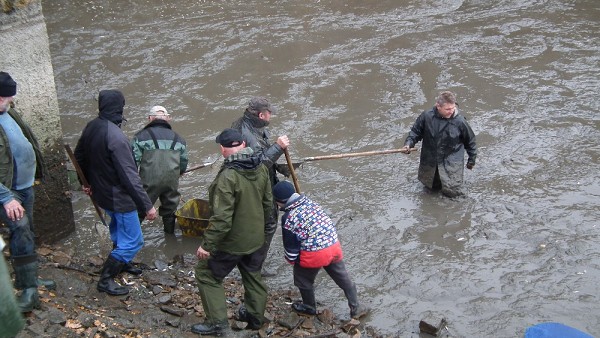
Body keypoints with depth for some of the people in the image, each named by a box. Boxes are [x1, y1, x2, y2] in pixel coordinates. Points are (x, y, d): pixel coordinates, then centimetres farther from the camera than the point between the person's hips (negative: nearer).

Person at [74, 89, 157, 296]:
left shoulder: (91, 128, -2)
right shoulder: (116, 137, -29)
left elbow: (79, 156, 14)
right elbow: (130, 176, -28)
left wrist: (87, 182, 29)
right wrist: (147, 206, -22)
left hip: (101, 192, 9)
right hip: (119, 197, -9)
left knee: (118, 228, 30)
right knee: (132, 241, 3)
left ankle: (122, 262, 48)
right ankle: (106, 279, 10)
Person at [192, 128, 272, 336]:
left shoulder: (228, 176, -29)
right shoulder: (261, 169, -4)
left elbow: (221, 218, -30)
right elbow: (267, 203, 8)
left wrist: (207, 245, -21)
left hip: (232, 241, -7)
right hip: (255, 238, 7)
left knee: (207, 275, 10)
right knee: (253, 275, 24)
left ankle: (217, 322, 11)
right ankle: (256, 316, 39)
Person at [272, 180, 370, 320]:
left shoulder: (288, 219, -14)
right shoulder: (310, 202, 5)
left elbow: (290, 248, -7)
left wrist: (291, 259, 14)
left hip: (314, 255, -6)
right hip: (334, 245, 6)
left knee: (303, 280, 22)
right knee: (343, 278, 21)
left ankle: (309, 307, 41)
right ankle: (356, 308, 30)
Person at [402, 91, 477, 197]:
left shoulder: (459, 121, -17)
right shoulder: (427, 116, -15)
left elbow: (470, 141, -1)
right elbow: (415, 131, 3)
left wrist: (471, 160, 7)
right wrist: (408, 143, -15)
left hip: (451, 161, -2)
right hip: (430, 159, 2)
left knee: (451, 191, -7)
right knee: (429, 185, 18)